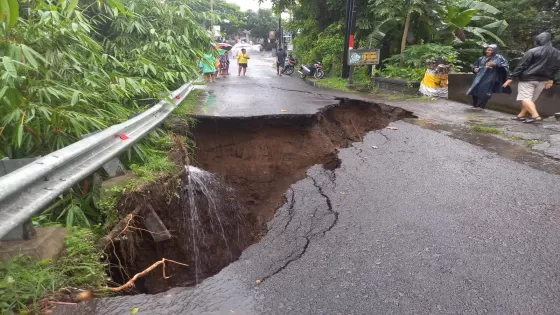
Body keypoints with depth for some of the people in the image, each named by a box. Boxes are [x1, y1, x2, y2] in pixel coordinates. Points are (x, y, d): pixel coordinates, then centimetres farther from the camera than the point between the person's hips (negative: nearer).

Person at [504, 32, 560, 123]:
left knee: (525, 98, -10)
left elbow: (522, 65, -12)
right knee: (531, 99, 15)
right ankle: (521, 115, 19)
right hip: (543, 80, 7)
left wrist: (512, 77, -10)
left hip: (528, 78, -6)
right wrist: (551, 79, 25)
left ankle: (535, 115, -25)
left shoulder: (532, 51, -9)